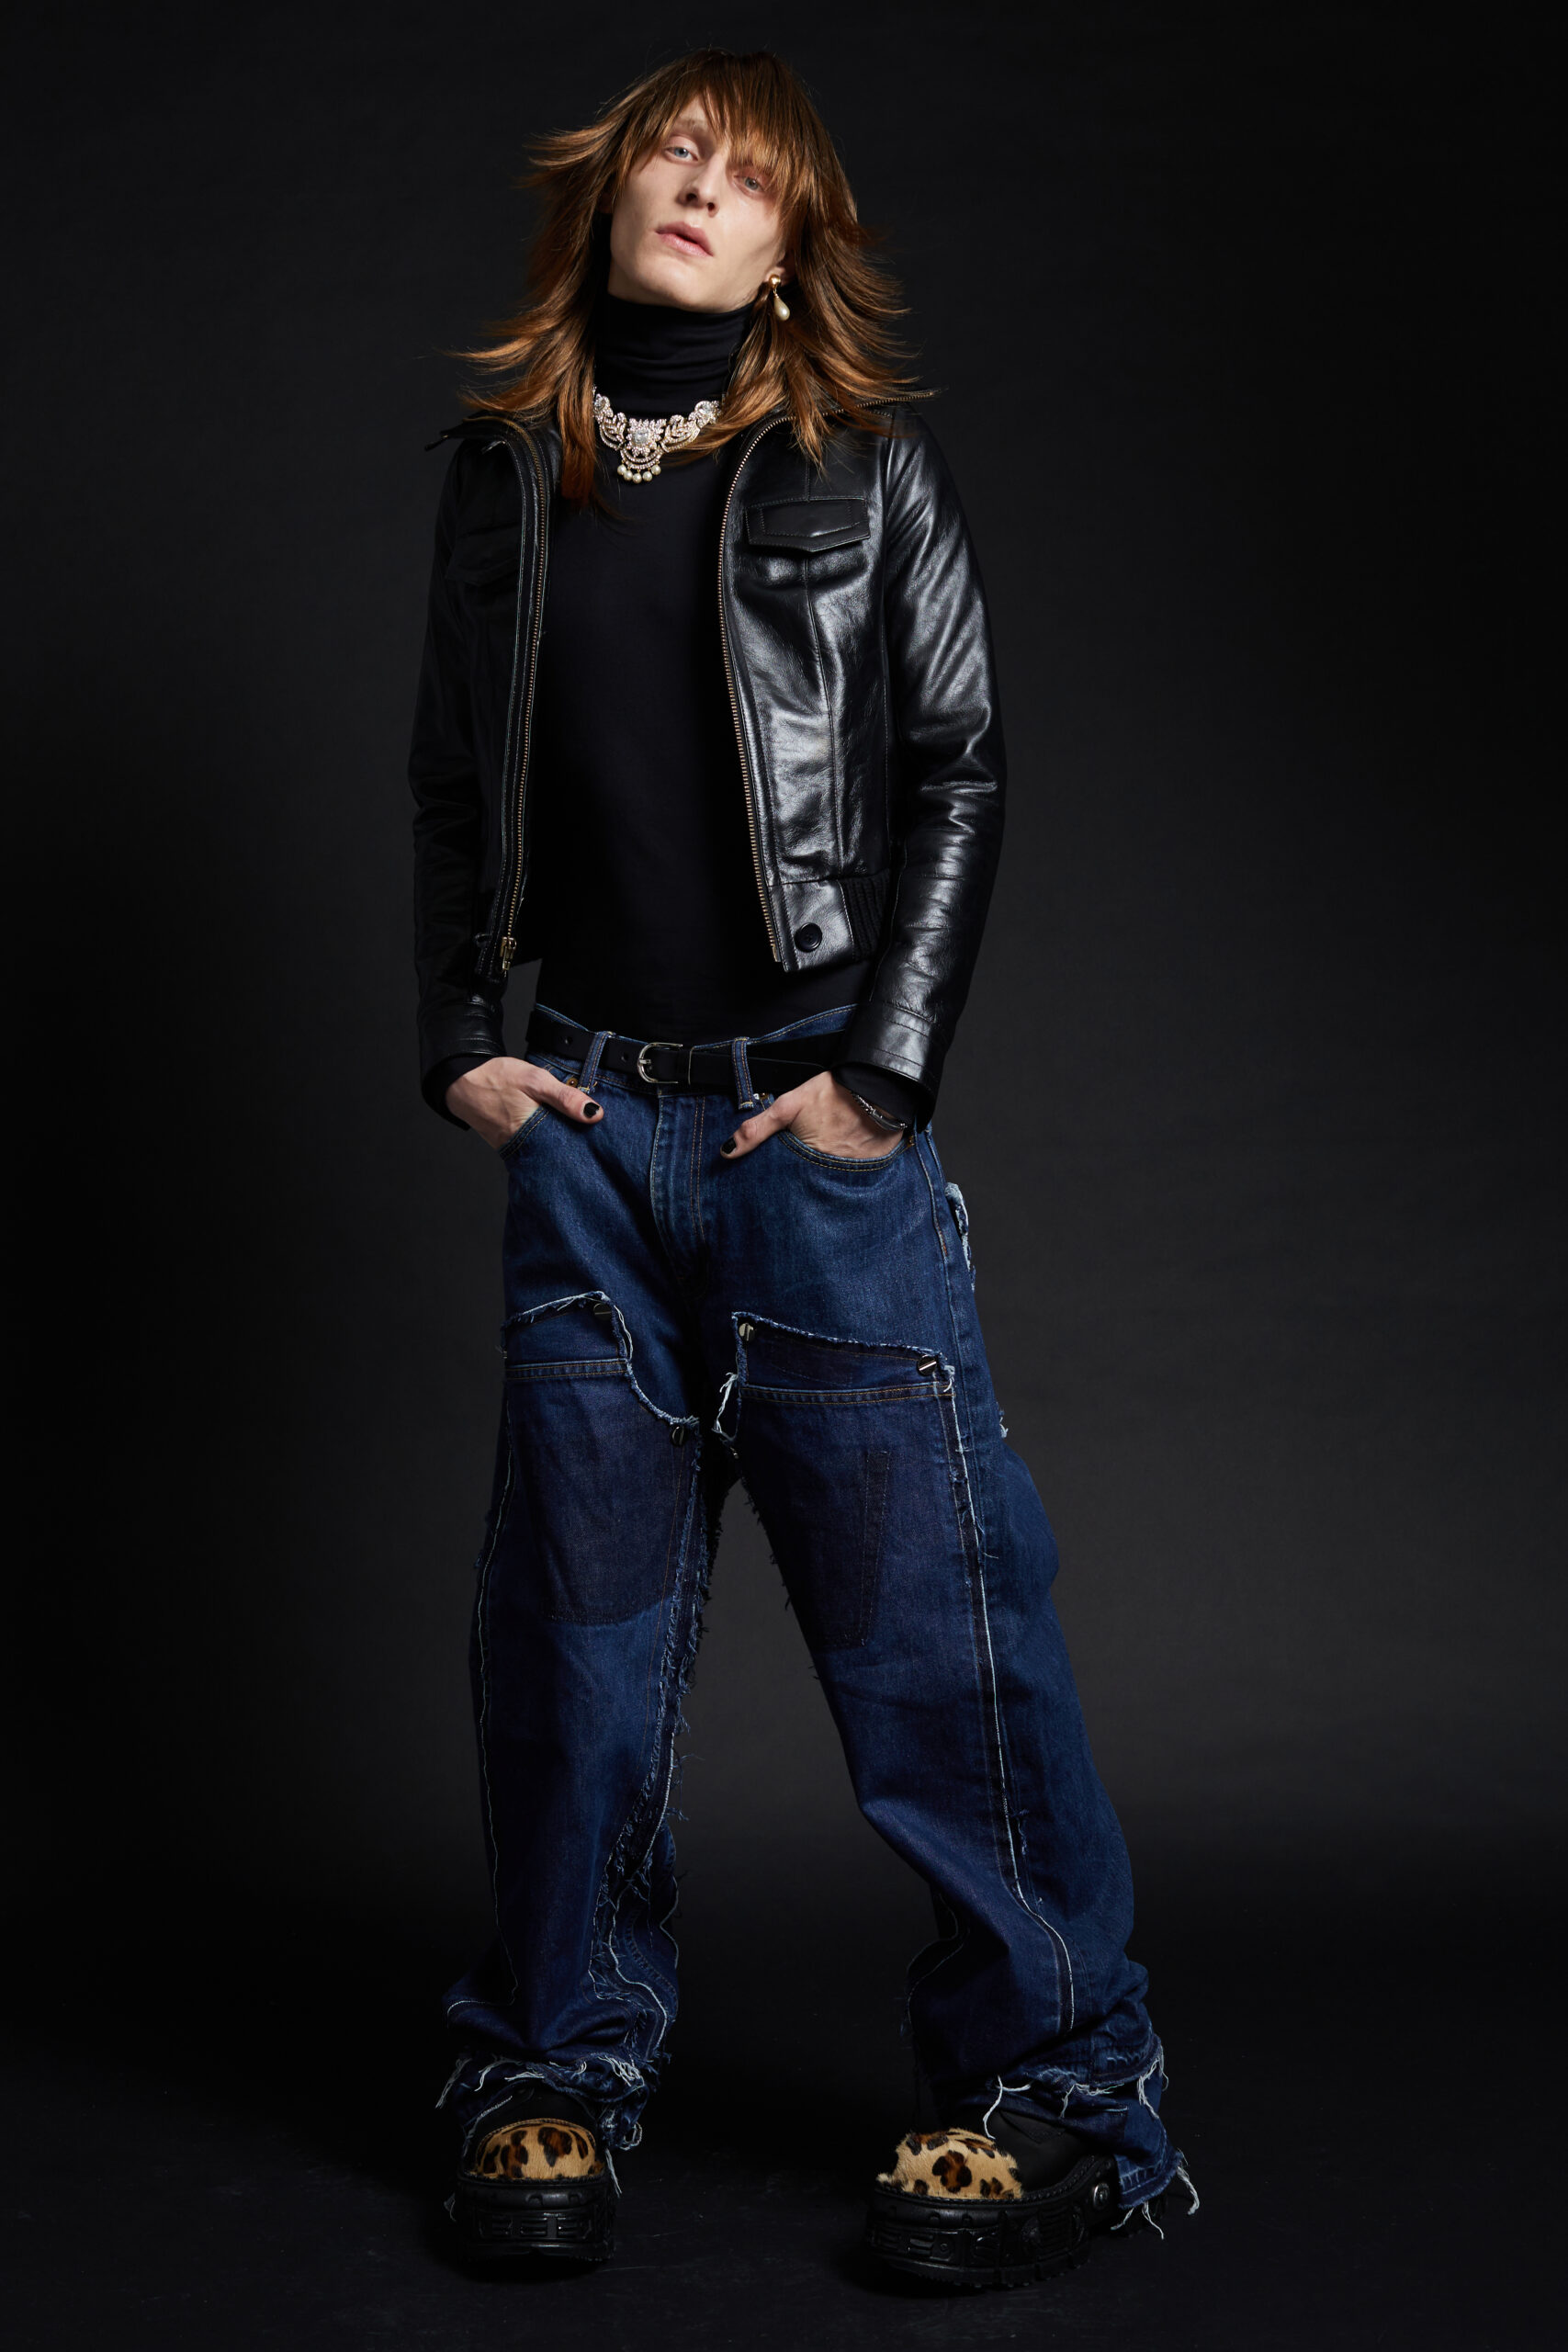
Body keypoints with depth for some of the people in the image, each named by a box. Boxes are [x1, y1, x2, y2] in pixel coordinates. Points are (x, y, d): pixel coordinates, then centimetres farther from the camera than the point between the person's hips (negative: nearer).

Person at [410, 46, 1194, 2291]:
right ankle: (560, 2064, 20)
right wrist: (459, 1038, 5)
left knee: (928, 1595, -3)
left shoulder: (867, 463, 2)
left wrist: (887, 1067, -8)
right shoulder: (507, 463, 11)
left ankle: (1056, 2083, 8)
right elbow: (454, 779, 15)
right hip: (582, 1116, 3)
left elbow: (960, 764, -1)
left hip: (812, 1111, -3)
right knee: (578, 1601, 7)